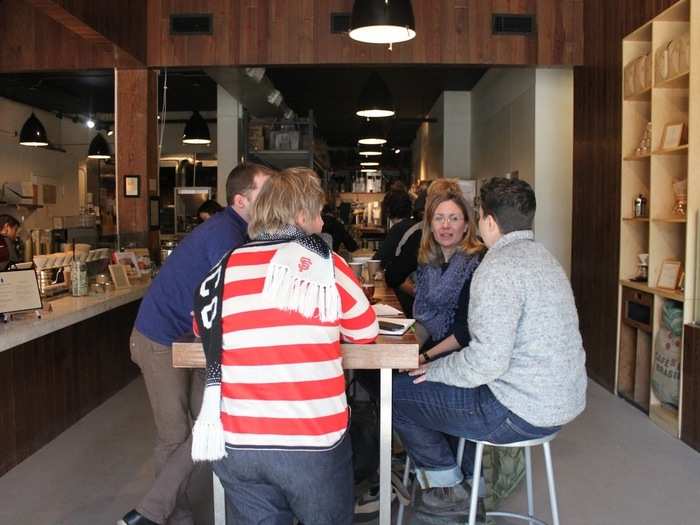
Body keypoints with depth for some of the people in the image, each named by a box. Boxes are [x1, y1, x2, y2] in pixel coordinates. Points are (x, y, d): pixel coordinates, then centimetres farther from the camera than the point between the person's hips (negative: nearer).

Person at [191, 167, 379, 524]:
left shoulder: (226, 266, 3)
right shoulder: (326, 263, -4)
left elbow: (202, 325, 20)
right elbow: (365, 331, 8)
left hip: (236, 443, 3)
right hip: (312, 442, -2)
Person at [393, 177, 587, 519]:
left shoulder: (499, 268, -21)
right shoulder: (541, 256, 11)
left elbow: (488, 360, -27)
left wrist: (435, 370, -9)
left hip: (522, 413, -10)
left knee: (397, 393, 0)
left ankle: (448, 488, 18)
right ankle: (474, 476, 33)